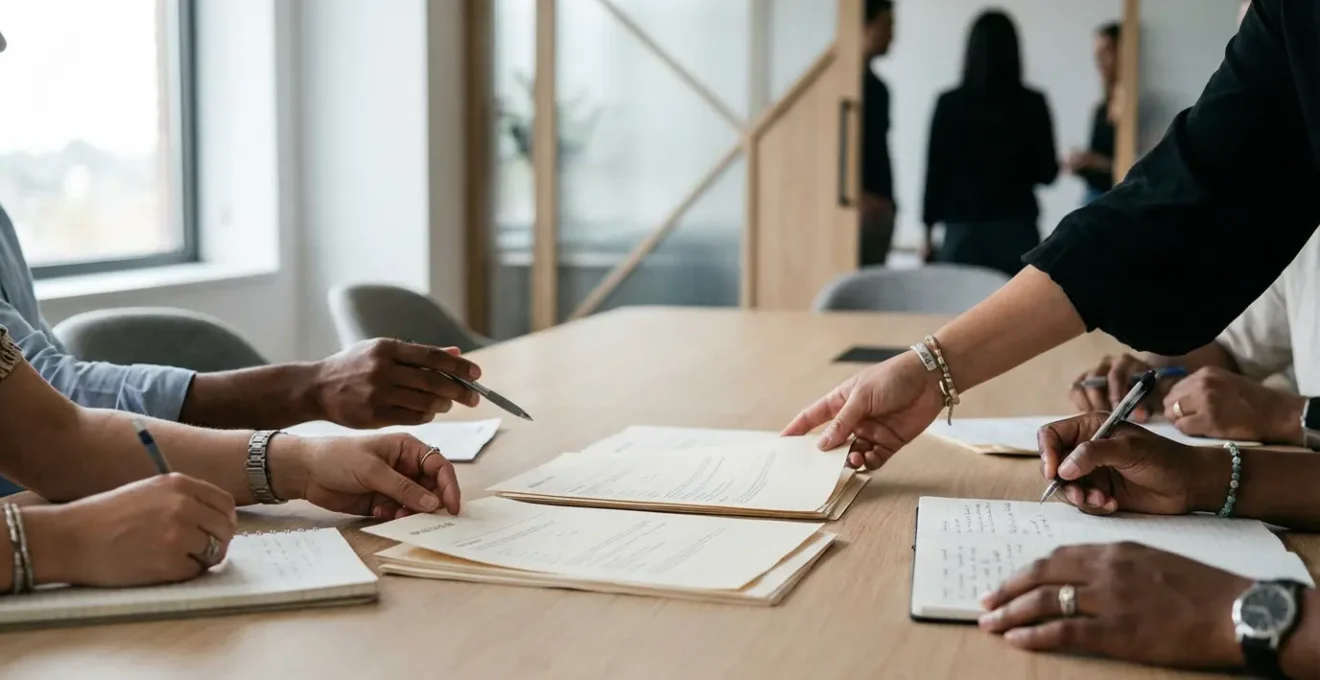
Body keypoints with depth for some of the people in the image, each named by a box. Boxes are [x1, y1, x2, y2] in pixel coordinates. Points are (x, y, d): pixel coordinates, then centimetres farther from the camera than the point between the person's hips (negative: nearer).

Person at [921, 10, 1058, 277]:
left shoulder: (950, 103, -2)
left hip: (964, 229, 0)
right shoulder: (1032, 104, -2)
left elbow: (936, 171, -1)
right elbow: (1046, 173, 1)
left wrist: (928, 227, 8)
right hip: (1017, 228, 0)